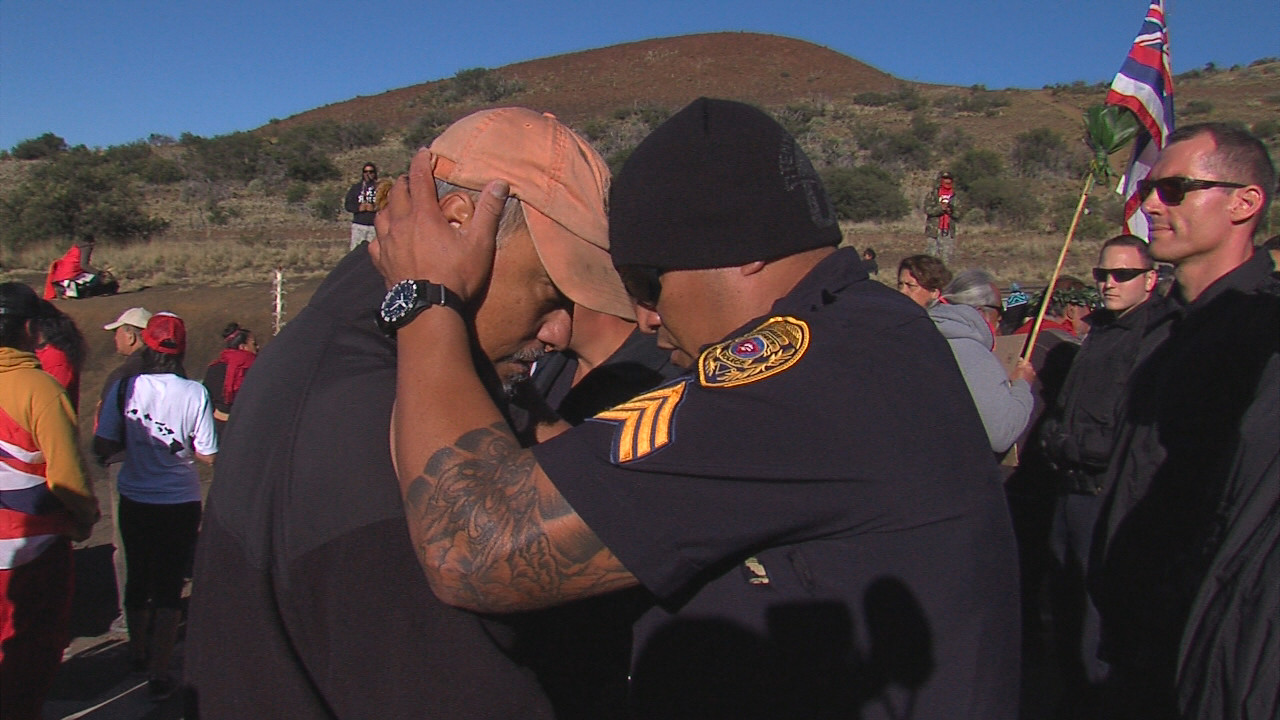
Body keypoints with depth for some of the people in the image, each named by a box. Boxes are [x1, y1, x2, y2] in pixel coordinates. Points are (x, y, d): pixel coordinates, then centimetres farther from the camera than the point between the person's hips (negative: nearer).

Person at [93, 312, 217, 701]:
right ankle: (158, 674, 8)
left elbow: (102, 447, -9)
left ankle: (138, 653, 41)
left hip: (134, 502, 3)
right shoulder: (194, 393, -15)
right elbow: (207, 456, -12)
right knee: (169, 586, 7)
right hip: (180, 504, -2)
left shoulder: (123, 388, -11)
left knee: (137, 578, 21)